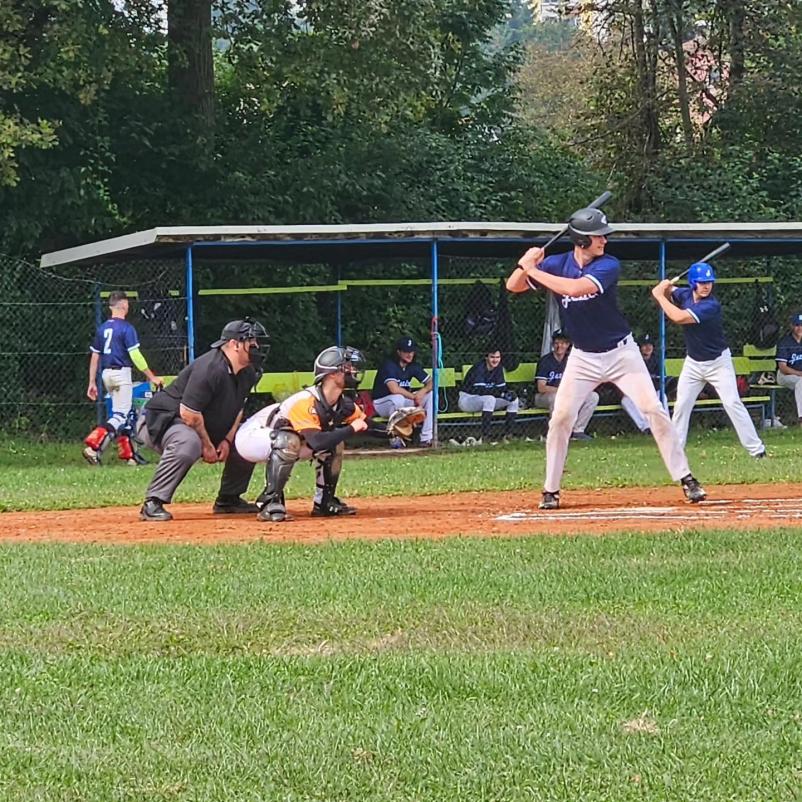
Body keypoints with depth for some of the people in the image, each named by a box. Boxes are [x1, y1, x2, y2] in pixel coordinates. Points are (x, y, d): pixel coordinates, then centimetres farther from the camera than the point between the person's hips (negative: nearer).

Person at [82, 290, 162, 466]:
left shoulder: (102, 328, 9)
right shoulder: (126, 328, -11)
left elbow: (94, 356, 10)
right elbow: (135, 356, -14)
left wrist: (92, 383, 14)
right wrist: (152, 377, -8)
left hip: (106, 374, 7)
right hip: (121, 373, -7)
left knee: (127, 413, 16)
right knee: (120, 416, -8)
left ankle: (128, 454, 15)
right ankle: (93, 446, -24)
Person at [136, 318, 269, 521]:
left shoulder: (247, 373, 1)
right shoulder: (210, 368, -29)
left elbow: (237, 409, 13)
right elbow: (188, 413, -30)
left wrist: (227, 440, -3)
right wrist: (207, 446, -20)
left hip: (203, 427, 10)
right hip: (161, 420, -10)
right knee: (188, 443, -41)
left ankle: (228, 499, 20)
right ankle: (152, 504, -34)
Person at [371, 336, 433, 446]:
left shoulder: (413, 366, 1)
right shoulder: (389, 365, -21)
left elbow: (431, 382, -2)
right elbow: (394, 389, -34)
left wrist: (423, 391, -25)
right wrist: (414, 397, -24)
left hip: (404, 402, 7)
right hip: (382, 403, -7)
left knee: (431, 394, -9)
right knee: (398, 398, -40)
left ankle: (426, 437, -15)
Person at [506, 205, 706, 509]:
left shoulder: (608, 265, -16)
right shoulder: (558, 264, -6)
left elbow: (575, 288, -33)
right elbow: (513, 286, -5)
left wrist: (534, 270, -30)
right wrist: (526, 265, -26)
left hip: (621, 352, -2)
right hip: (583, 357, 2)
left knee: (654, 410, -8)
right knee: (560, 418, -5)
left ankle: (685, 478, -1)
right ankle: (551, 490, 7)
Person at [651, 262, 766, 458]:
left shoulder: (711, 306, -27)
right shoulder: (685, 294, -7)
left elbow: (678, 317, -34)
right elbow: (668, 292, 15)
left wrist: (659, 296, -23)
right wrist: (664, 289, -11)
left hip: (718, 362, -6)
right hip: (693, 363, 6)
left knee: (732, 403, -11)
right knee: (681, 405, 5)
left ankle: (756, 448, -9)